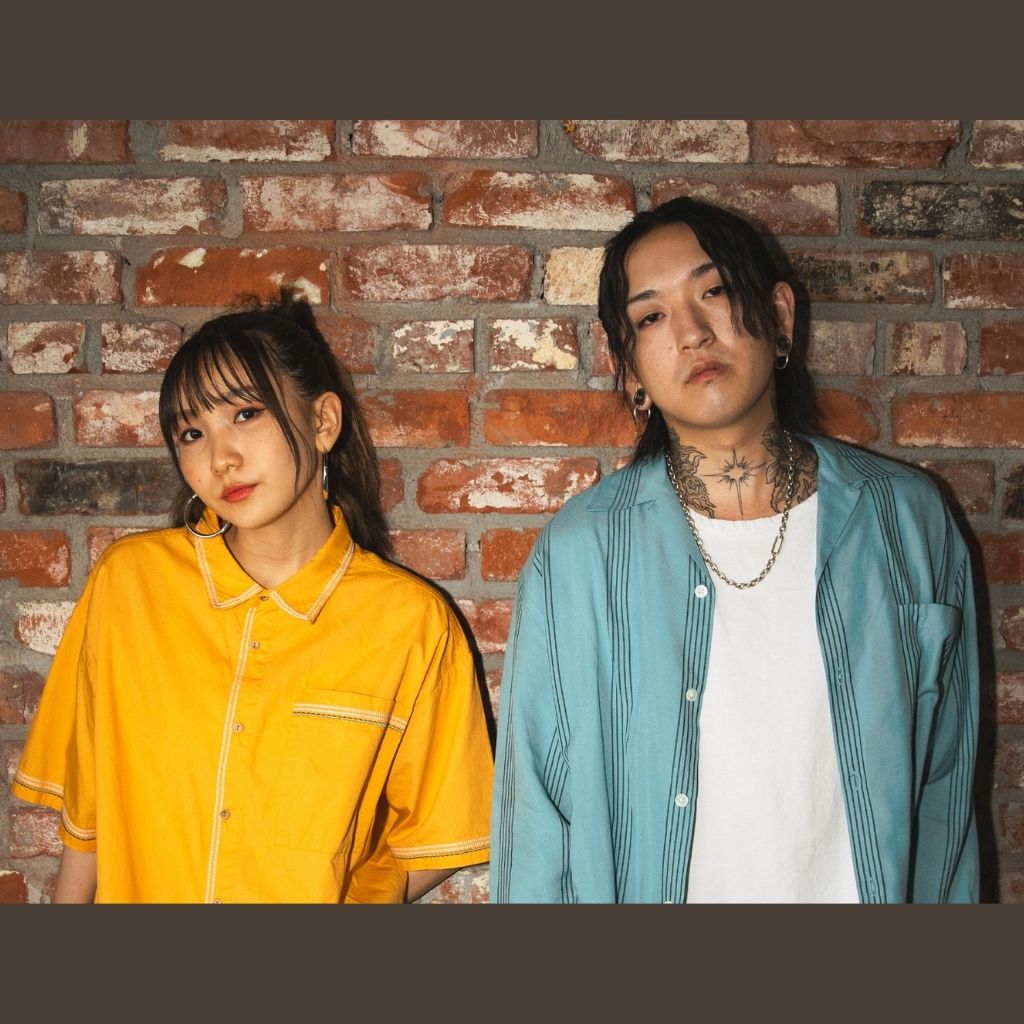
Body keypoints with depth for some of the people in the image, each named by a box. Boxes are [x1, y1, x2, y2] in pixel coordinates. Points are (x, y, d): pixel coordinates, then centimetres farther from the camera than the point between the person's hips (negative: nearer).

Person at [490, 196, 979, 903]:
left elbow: (943, 784, -2)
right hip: (650, 884, -1)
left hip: (865, 885, 2)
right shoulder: (579, 555, -16)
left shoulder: (910, 523, -10)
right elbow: (537, 818, -12)